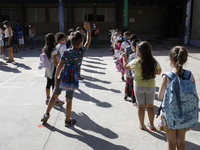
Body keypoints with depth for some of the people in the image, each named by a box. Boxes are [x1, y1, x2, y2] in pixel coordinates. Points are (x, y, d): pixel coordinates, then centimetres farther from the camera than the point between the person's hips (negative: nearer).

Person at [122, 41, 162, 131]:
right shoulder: (154, 62, -12)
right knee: (150, 106, 15)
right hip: (151, 86, 2)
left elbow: (126, 66, 2)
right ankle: (151, 125, 24)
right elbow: (158, 72, 5)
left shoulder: (136, 62, -17)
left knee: (141, 106, 12)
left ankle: (142, 125, 25)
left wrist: (124, 57, 20)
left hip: (138, 86, -2)